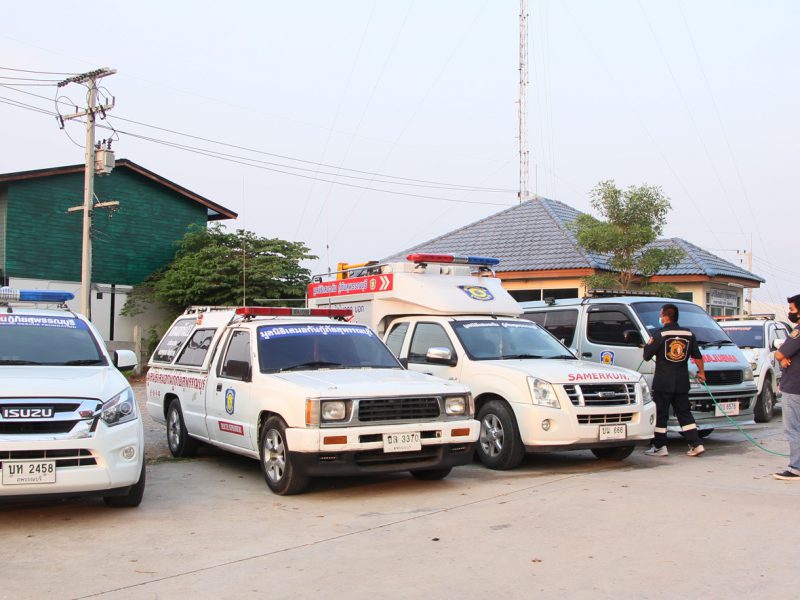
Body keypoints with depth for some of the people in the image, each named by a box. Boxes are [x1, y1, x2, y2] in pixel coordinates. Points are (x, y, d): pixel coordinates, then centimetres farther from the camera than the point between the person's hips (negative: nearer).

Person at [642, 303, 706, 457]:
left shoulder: (660, 334, -9)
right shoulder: (688, 334, 6)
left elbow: (647, 355, -7)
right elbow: (698, 356, 12)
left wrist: (648, 344, 12)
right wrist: (701, 372, 24)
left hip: (663, 382, -5)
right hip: (682, 383, 5)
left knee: (660, 414, 3)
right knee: (684, 413, 12)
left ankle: (659, 447, 6)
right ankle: (696, 444, 5)